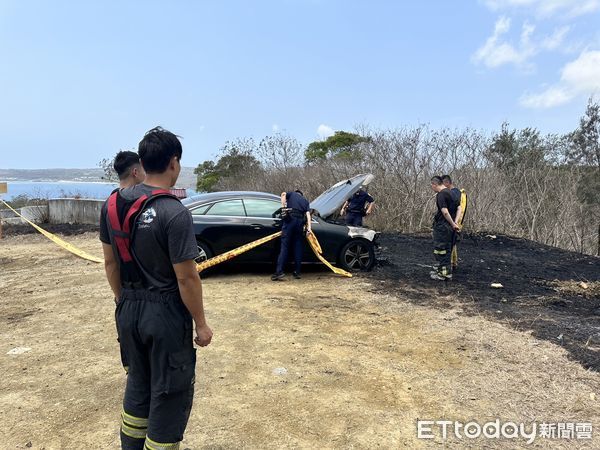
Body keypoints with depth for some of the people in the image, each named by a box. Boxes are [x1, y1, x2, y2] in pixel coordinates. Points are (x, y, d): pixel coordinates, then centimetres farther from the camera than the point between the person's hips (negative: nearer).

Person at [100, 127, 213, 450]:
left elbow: (110, 262, 8)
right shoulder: (174, 212, -22)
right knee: (170, 393, 10)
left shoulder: (113, 203, 0)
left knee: (138, 384, 25)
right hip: (165, 313, -7)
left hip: (128, 311, 7)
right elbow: (186, 278, -19)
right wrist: (201, 324, -8)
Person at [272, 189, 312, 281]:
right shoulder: (305, 201, 27)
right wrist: (309, 227, 0)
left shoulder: (292, 194, 22)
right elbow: (308, 214, 10)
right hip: (300, 221, 3)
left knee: (284, 247, -5)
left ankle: (279, 272, -13)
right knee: (298, 248, 9)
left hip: (290, 219, -2)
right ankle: (297, 272, 9)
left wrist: (283, 207, -3)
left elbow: (283, 194, -2)